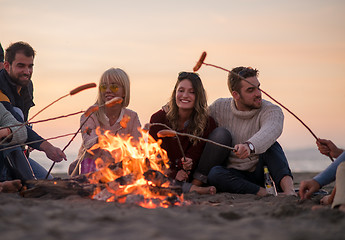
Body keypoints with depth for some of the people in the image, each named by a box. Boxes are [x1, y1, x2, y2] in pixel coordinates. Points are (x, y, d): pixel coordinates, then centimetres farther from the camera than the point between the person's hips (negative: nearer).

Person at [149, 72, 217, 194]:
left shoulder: (208, 123, -6)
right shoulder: (158, 119, -7)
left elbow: (196, 152, -7)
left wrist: (189, 163, -32)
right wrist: (172, 174, -26)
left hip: (189, 175, 1)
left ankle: (198, 184, -31)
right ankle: (189, 188, -45)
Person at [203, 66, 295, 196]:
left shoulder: (271, 111, -12)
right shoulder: (219, 107, -1)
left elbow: (271, 130, -35)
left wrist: (249, 146, -57)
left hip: (258, 174, -1)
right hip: (230, 174, 1)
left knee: (269, 144, -26)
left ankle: (288, 189, -48)